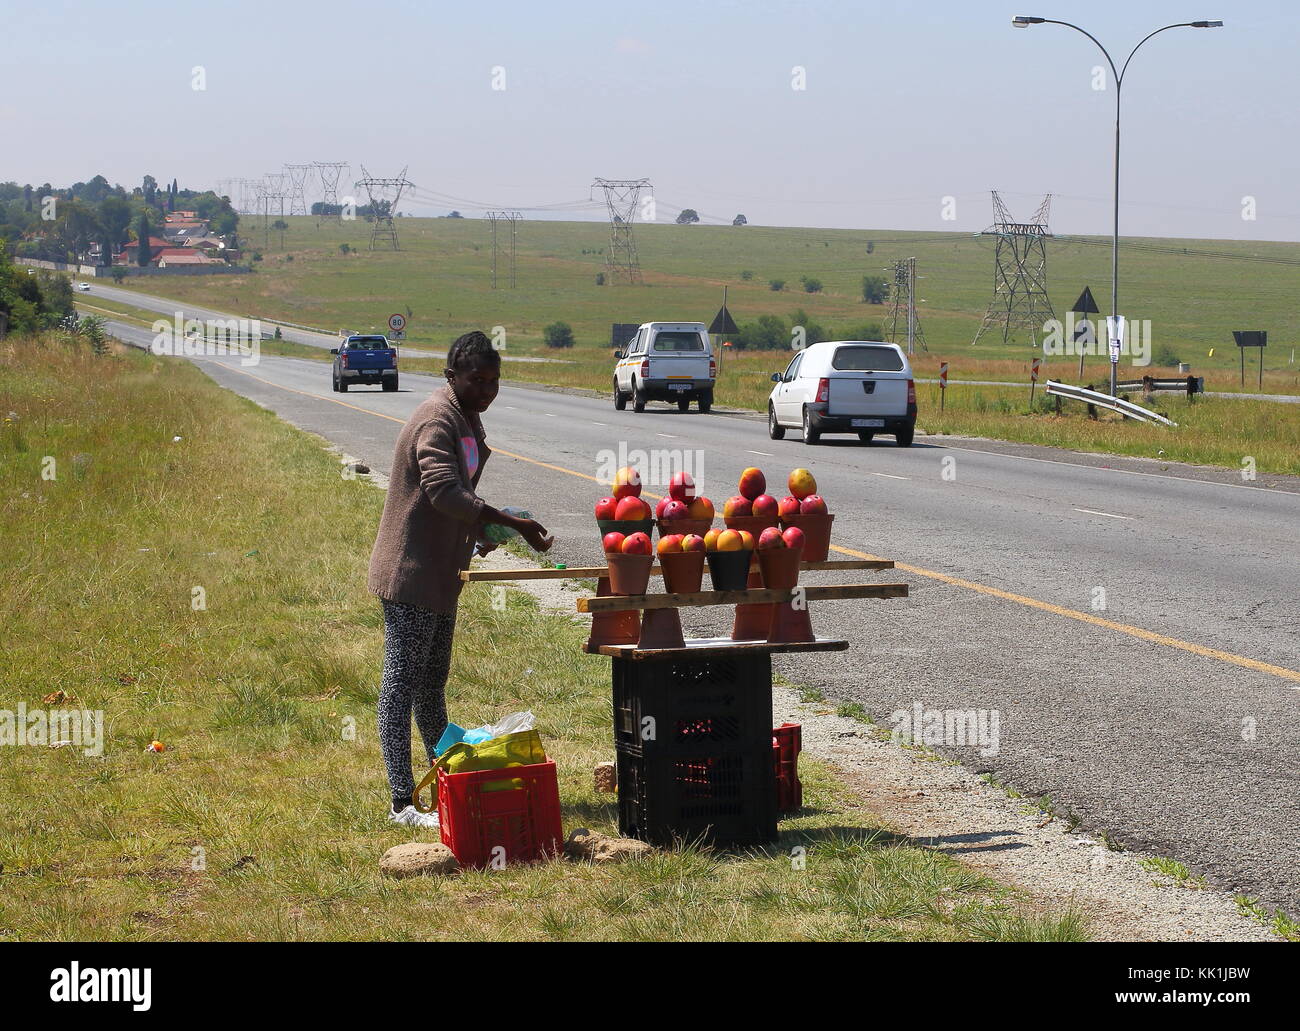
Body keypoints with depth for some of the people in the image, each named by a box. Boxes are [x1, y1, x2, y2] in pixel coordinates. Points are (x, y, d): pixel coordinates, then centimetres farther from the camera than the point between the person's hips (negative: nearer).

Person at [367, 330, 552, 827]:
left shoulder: (467, 417, 12)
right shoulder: (437, 421, -21)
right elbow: (445, 492, -35)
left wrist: (479, 531, 9)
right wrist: (514, 524, -39)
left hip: (441, 572, 10)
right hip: (410, 572, -10)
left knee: (432, 680, 19)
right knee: (402, 683, -7)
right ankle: (402, 802, -6)